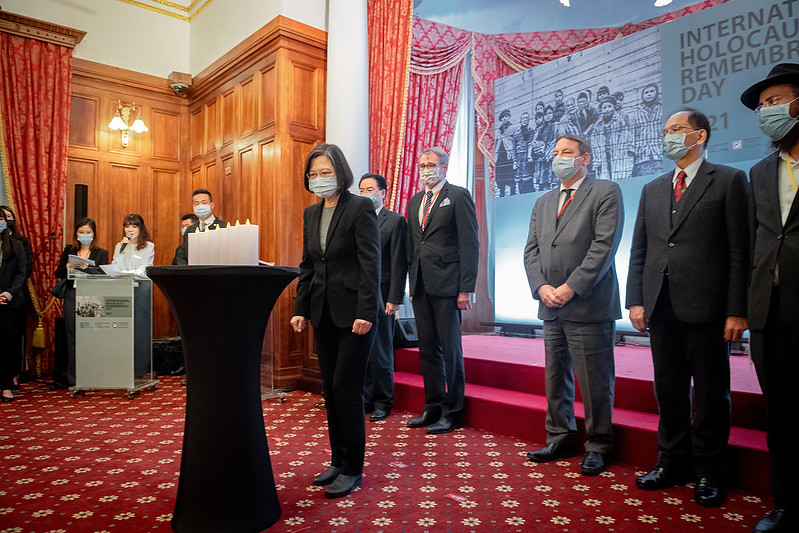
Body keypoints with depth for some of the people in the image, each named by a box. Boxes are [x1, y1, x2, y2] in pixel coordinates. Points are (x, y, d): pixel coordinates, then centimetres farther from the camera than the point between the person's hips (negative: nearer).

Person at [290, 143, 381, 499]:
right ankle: (338, 460, 25)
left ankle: (353, 470, 11)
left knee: (346, 387, -4)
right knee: (330, 389, 12)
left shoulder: (360, 208, -8)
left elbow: (370, 263, -13)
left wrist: (366, 313, -19)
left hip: (353, 311, -7)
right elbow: (307, 265, 15)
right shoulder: (311, 213, 13)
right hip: (323, 311, 7)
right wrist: (300, 308, 8)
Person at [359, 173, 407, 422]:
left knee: (381, 352, 3)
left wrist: (394, 299, -12)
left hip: (380, 297, -5)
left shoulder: (395, 221, -1)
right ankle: (365, 400, 21)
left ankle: (383, 403, 17)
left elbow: (399, 264, -7)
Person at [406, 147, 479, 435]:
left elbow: (470, 244, -8)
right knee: (427, 348, 12)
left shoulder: (458, 196, -2)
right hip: (421, 286, 7)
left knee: (450, 348, 0)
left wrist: (466, 288, -14)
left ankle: (452, 412, 12)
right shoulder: (415, 200, 18)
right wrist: (412, 283, 14)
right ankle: (433, 407, 24)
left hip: (446, 284, -6)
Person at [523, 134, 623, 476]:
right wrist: (541, 287, -5)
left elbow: (604, 246, -12)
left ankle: (597, 446, 17)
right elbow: (531, 250, 12)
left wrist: (570, 288, -16)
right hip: (551, 307, 6)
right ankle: (560, 439, 27)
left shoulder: (606, 192, 0)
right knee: (555, 377, 13)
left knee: (594, 381, 1)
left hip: (588, 306, -6)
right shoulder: (543, 203, 19)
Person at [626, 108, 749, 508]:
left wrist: (737, 310, -11)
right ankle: (672, 463, 26)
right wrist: (636, 300, 4)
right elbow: (639, 250, 13)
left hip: (707, 308, -4)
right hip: (662, 307, 5)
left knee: (710, 393, 6)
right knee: (669, 389, 12)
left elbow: (740, 250, -4)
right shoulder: (652, 190, 16)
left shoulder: (728, 180, 3)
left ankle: (708, 473, 21)